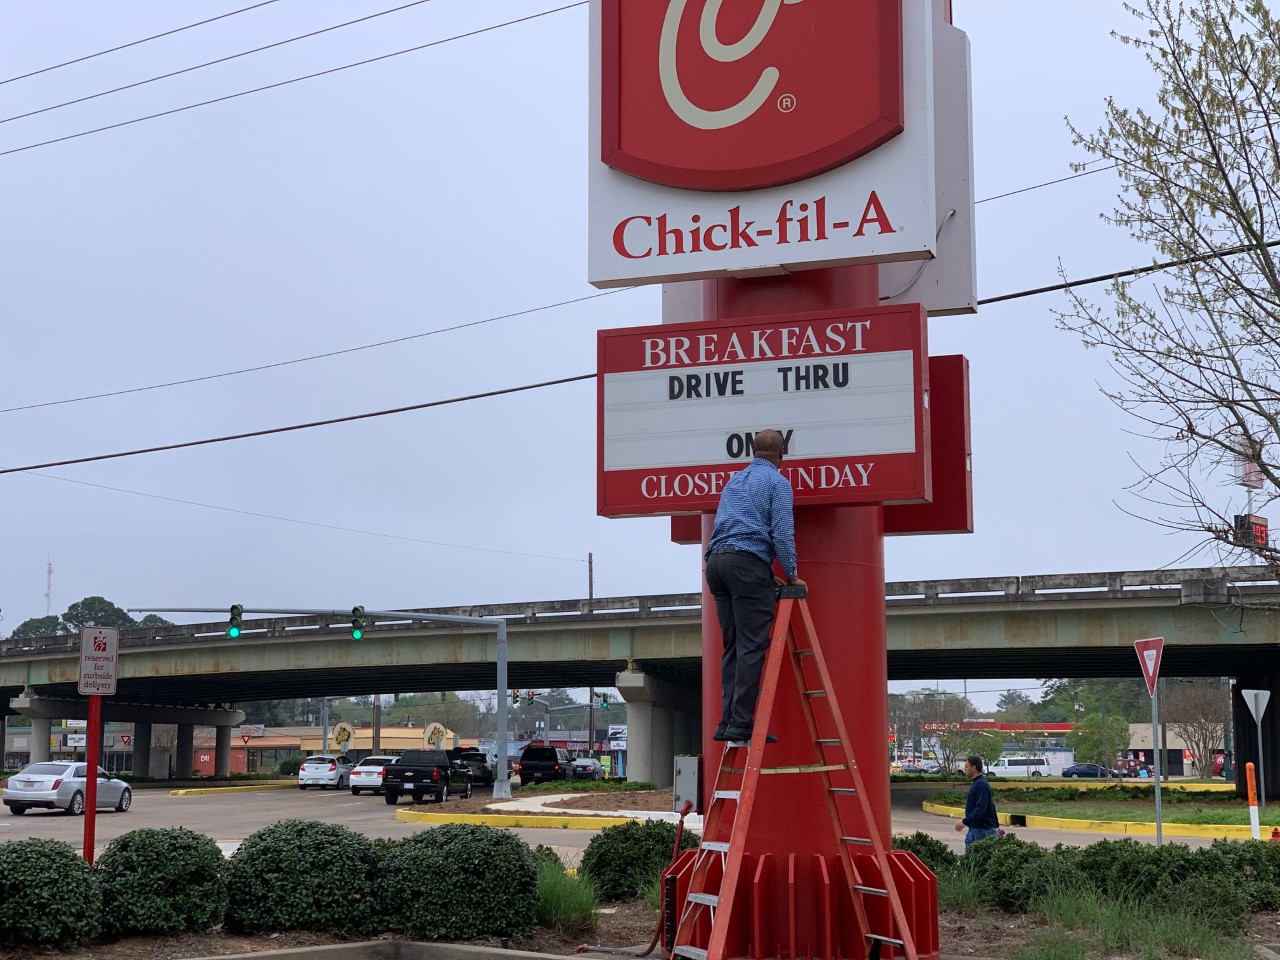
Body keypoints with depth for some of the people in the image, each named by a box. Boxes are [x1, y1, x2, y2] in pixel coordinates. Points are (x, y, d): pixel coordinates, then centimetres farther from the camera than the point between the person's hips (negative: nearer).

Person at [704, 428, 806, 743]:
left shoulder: (734, 481, 24)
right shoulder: (777, 482, 2)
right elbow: (782, 533, -7)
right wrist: (792, 575, 4)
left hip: (716, 560, 7)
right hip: (748, 563, -7)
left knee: (732, 646, 9)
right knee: (752, 646, -7)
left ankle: (728, 721, 5)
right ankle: (741, 722, -11)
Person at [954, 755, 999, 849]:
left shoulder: (981, 785, -18)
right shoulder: (975, 783, 13)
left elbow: (981, 809, -26)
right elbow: (991, 806, 21)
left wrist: (965, 822, -27)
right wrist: (996, 825, 27)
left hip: (983, 830, -10)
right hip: (974, 829, 10)